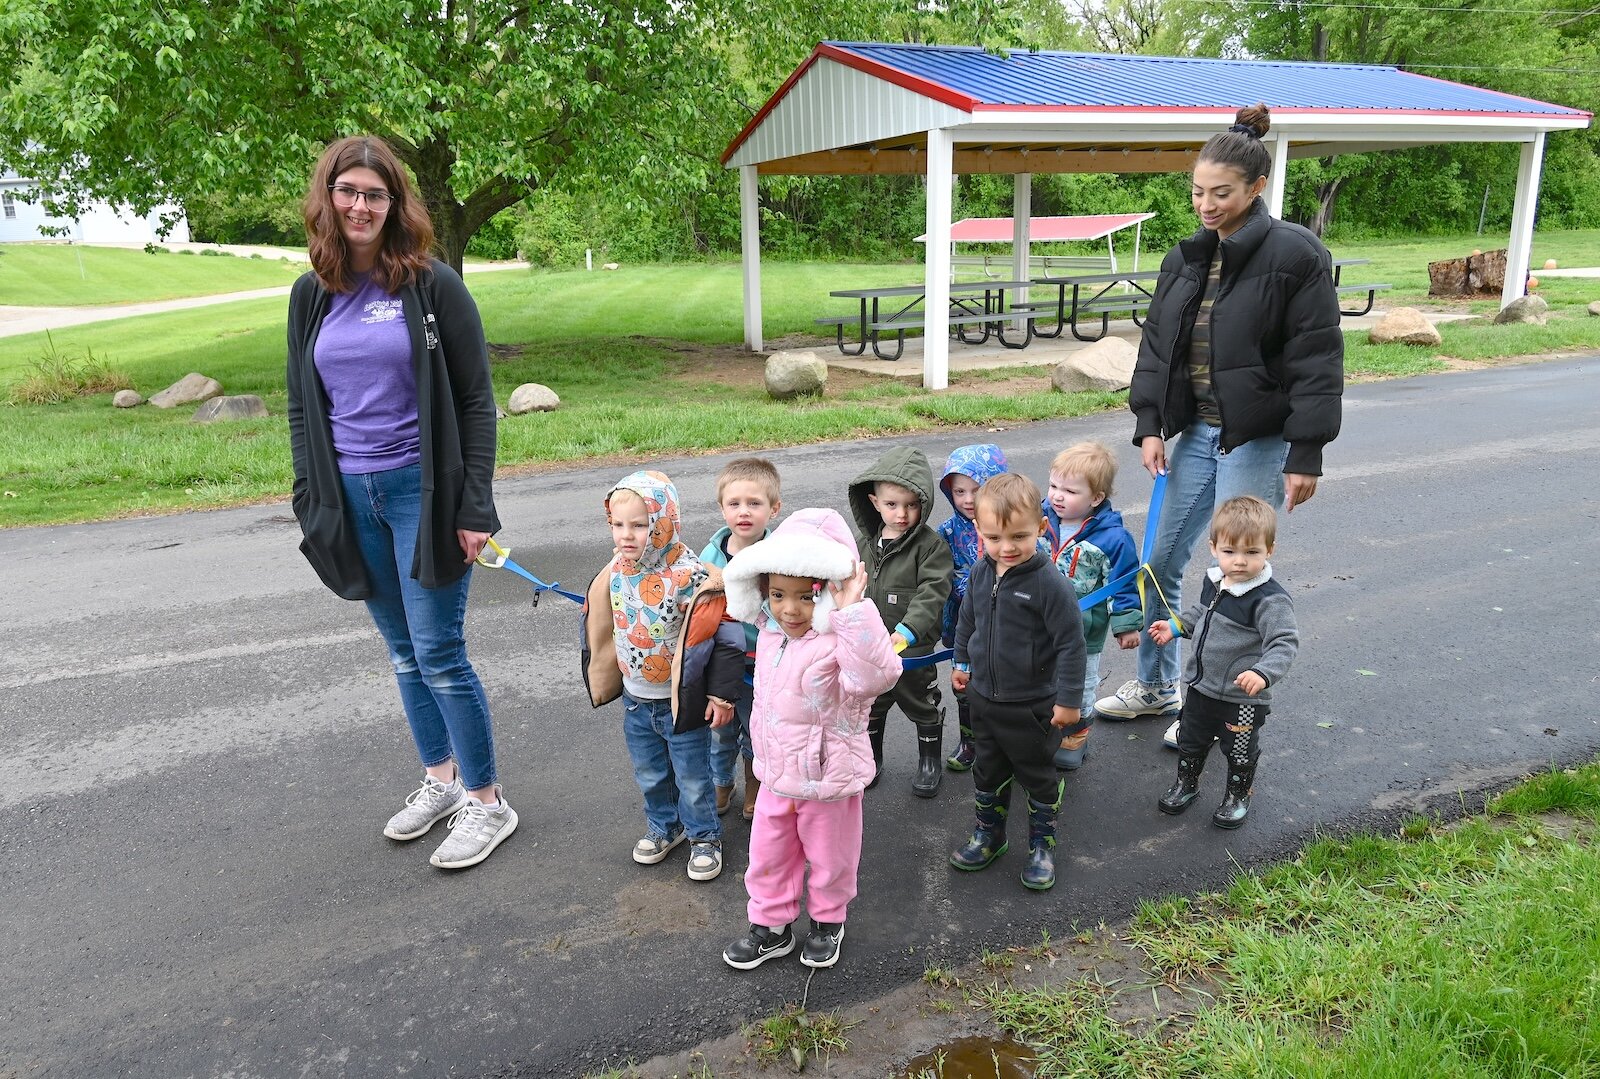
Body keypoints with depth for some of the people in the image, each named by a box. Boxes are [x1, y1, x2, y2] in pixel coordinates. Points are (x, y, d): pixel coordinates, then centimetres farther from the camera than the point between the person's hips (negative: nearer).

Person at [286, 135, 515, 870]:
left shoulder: (431, 285, -5)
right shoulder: (312, 295, 9)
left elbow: (475, 400, -6)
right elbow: (302, 408, 14)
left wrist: (475, 506, -12)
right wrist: (312, 502, 8)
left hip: (422, 490, -5)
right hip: (352, 497, 5)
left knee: (439, 652, -4)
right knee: (403, 652, 14)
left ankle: (487, 801, 11)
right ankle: (441, 779, 30)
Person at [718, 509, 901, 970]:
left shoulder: (840, 641, -28)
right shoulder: (771, 632, -4)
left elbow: (877, 674, -50)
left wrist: (854, 610, -53)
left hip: (828, 779, -6)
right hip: (776, 776, 6)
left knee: (829, 859, 19)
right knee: (767, 858, 20)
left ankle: (828, 920, 45)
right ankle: (771, 925, 42)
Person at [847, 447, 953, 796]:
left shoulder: (931, 545, -17)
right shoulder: (862, 541, -1)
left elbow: (931, 594, -25)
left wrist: (907, 631, -36)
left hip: (913, 649, -4)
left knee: (922, 706, 16)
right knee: (869, 706, 21)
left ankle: (930, 762, 38)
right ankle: (870, 759, 42)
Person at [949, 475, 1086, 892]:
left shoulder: (1050, 583, -24)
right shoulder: (981, 573, -5)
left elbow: (1070, 643, -18)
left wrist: (1068, 699, -15)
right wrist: (962, 662, 21)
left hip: (1032, 705, -5)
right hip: (984, 697, 5)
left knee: (1038, 777, 15)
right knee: (988, 771, 21)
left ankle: (1042, 845, 34)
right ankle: (988, 835, 40)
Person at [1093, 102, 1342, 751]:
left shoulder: (1293, 254, -11)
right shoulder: (1188, 258, 8)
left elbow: (1317, 362, -12)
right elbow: (1157, 344, 12)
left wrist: (1305, 455, -15)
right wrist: (1149, 424, 2)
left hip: (1258, 442, -6)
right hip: (1195, 434, 7)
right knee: (1159, 563, 11)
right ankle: (1156, 687, 29)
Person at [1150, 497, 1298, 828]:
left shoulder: (1270, 599, -27)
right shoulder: (1213, 580, -4)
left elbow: (1285, 643, -30)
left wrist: (1263, 673, -43)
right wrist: (1176, 626, 12)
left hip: (1243, 697, -6)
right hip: (1201, 686, 6)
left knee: (1240, 752, 17)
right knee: (1190, 739, 23)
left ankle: (1238, 797, 41)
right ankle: (1186, 783, 47)